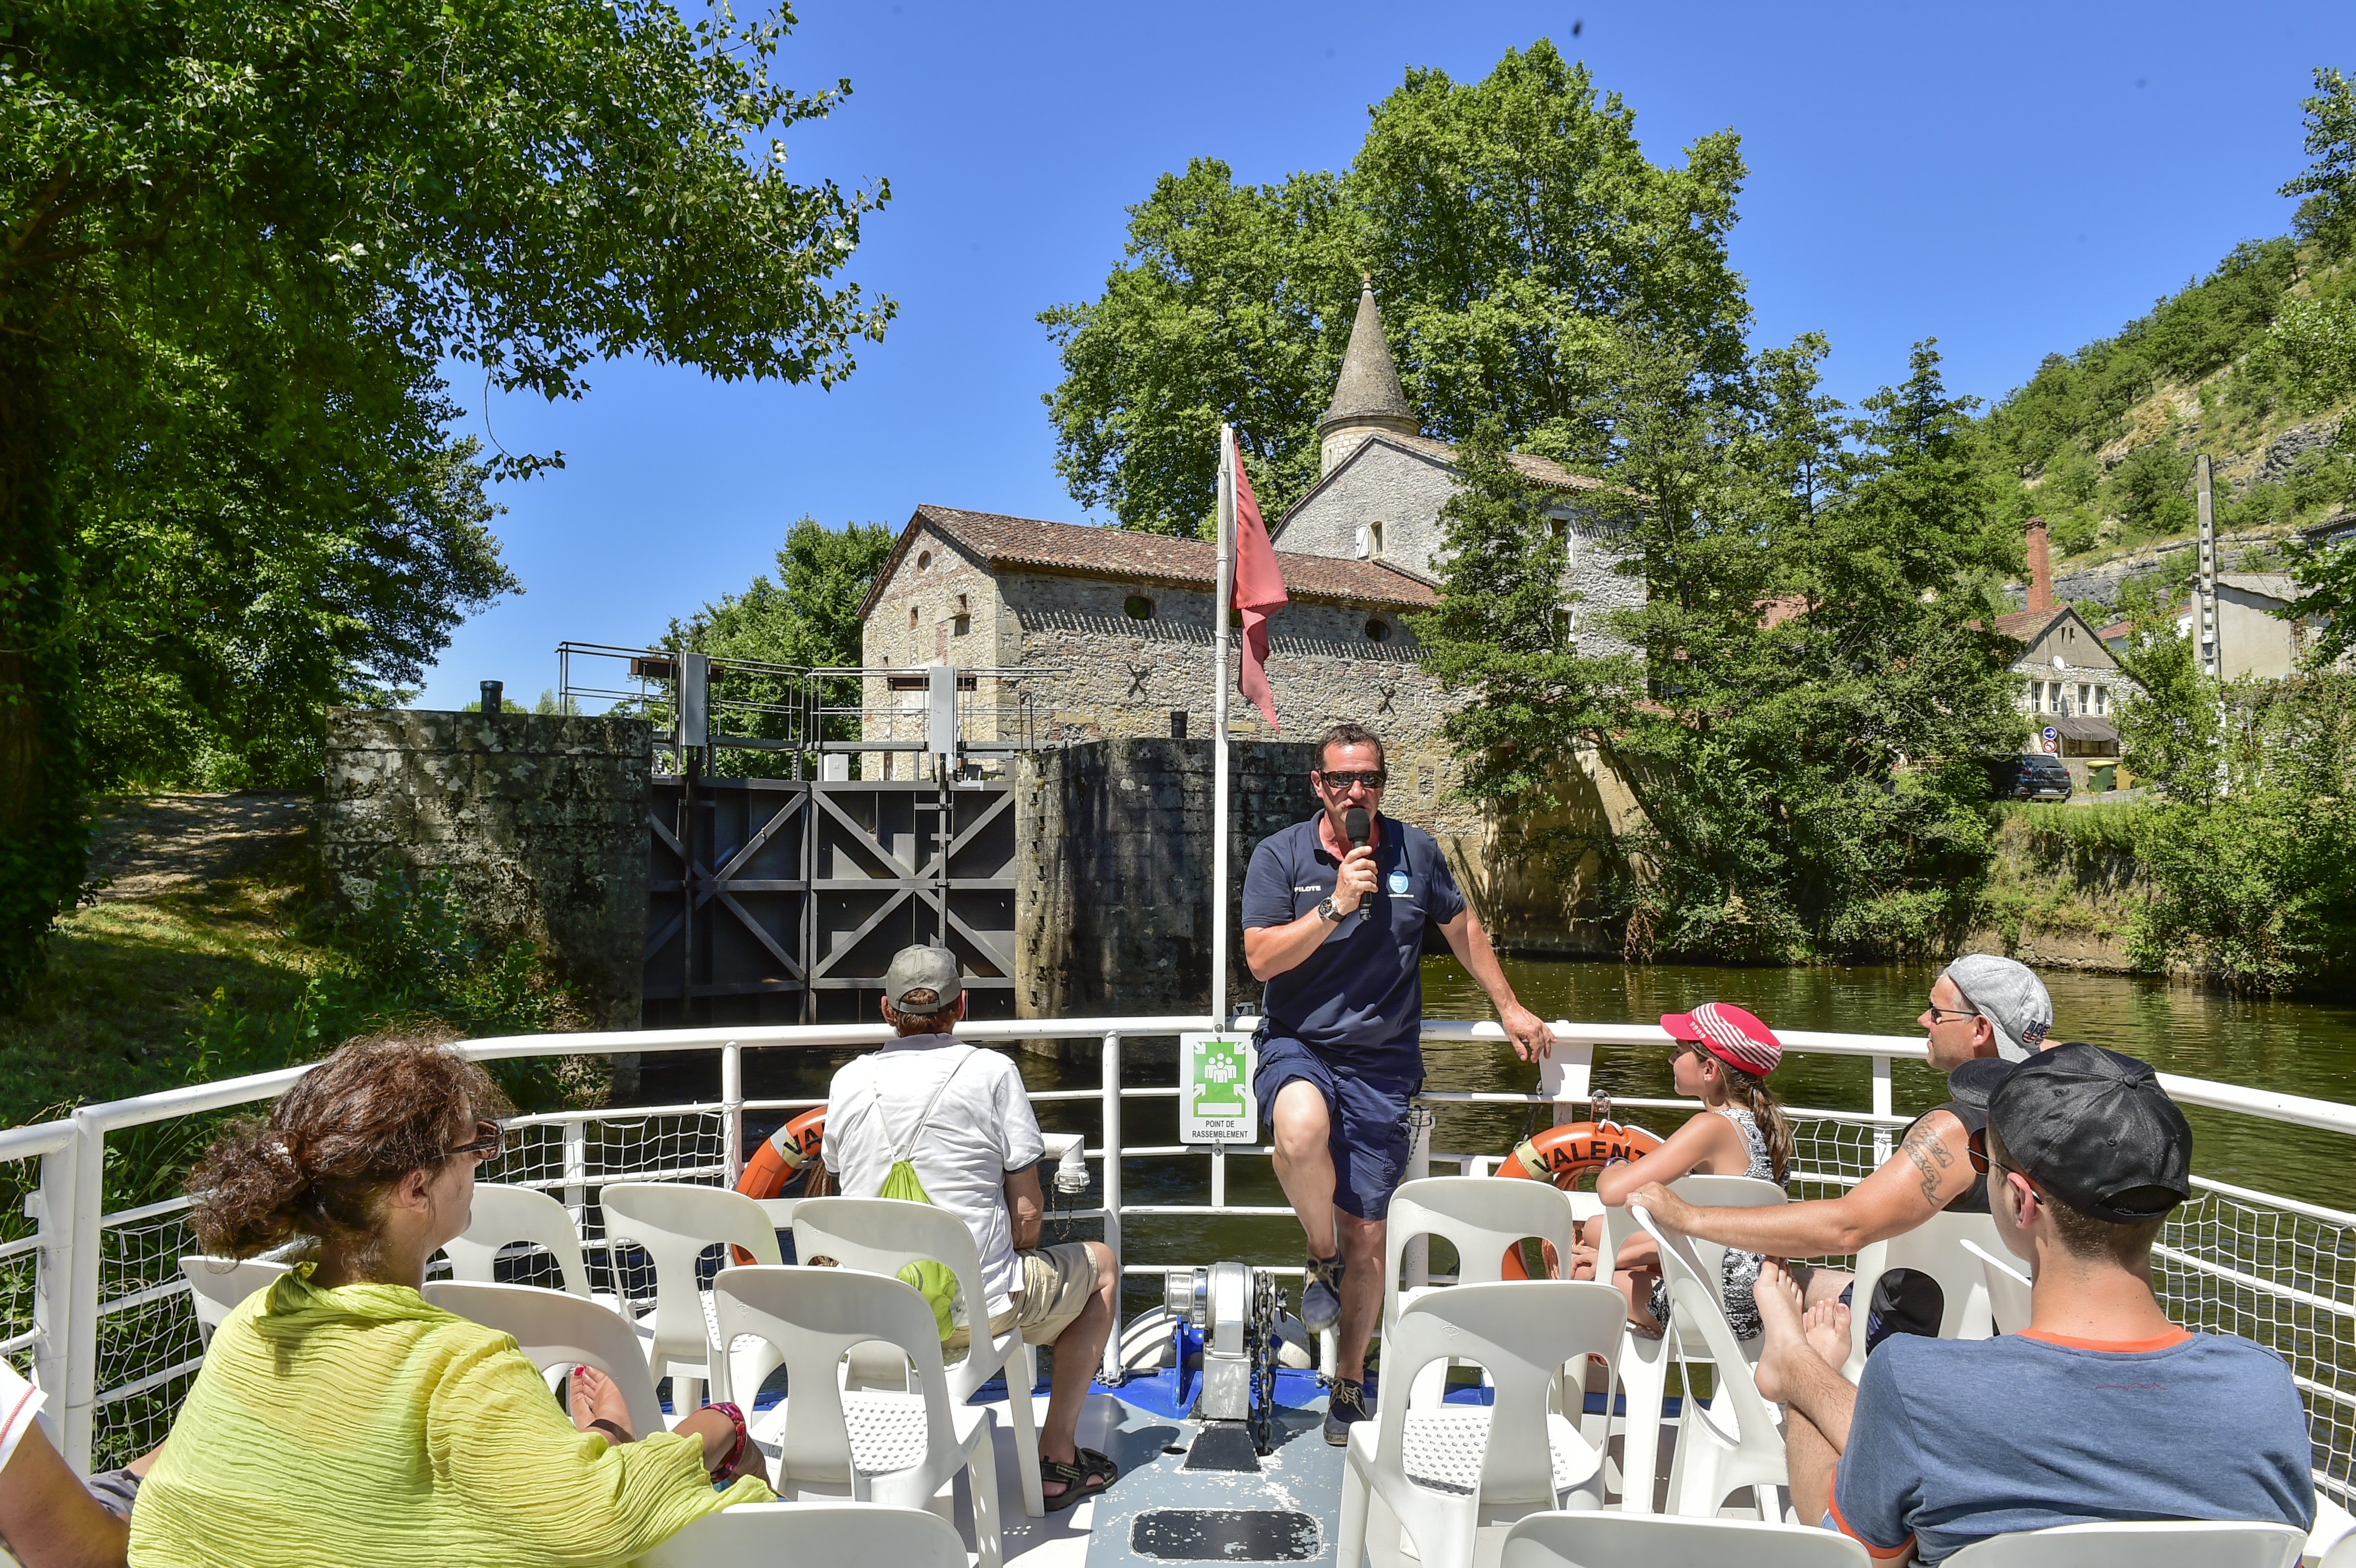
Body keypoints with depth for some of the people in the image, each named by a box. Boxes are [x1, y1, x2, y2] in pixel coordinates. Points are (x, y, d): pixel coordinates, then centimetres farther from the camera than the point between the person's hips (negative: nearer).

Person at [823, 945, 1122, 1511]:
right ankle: (1057, 1456, 20)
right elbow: (1028, 1212, -9)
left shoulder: (847, 1081, 3)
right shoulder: (991, 1072, -9)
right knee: (1101, 1264, 23)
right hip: (975, 1309, -5)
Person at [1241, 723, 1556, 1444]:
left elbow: (1464, 928, 20)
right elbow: (1261, 958, -11)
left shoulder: (1415, 851, 4)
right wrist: (1337, 905, -18)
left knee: (1368, 1237, 3)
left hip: (1382, 1065, 2)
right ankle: (1320, 1253, -6)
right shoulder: (1280, 855, -2)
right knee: (1302, 1132, -38)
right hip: (1298, 1046, -2)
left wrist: (1509, 1008, 22)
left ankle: (1349, 1384, 25)